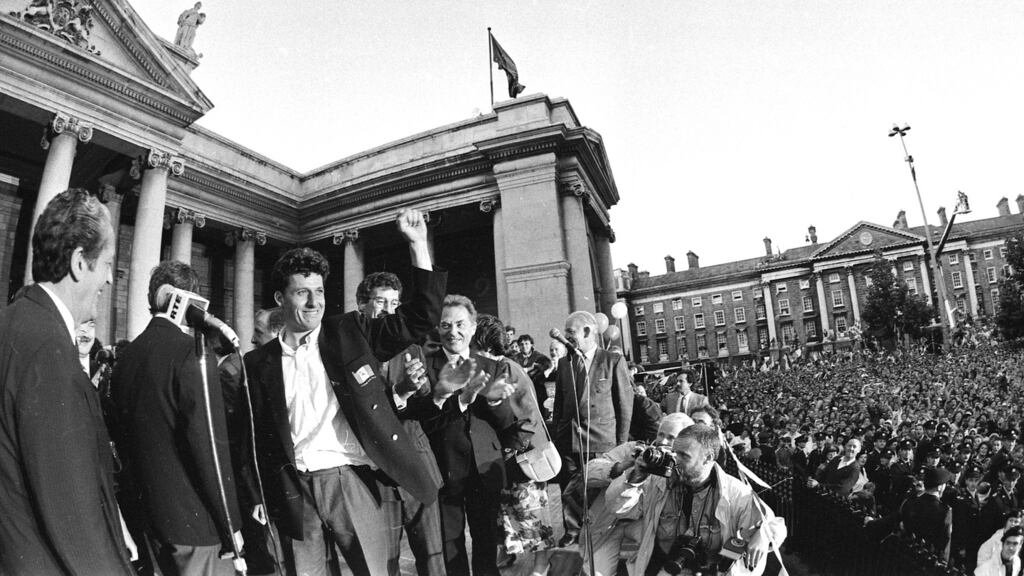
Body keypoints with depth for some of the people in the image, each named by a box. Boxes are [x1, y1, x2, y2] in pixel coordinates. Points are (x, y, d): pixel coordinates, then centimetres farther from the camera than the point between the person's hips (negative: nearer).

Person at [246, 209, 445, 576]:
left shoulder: (348, 336, 2)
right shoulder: (260, 363, 7)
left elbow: (420, 317, -4)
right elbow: (259, 437, 12)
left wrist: (417, 244, -11)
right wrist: (261, 499, 5)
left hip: (349, 480, -1)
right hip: (295, 490, 2)